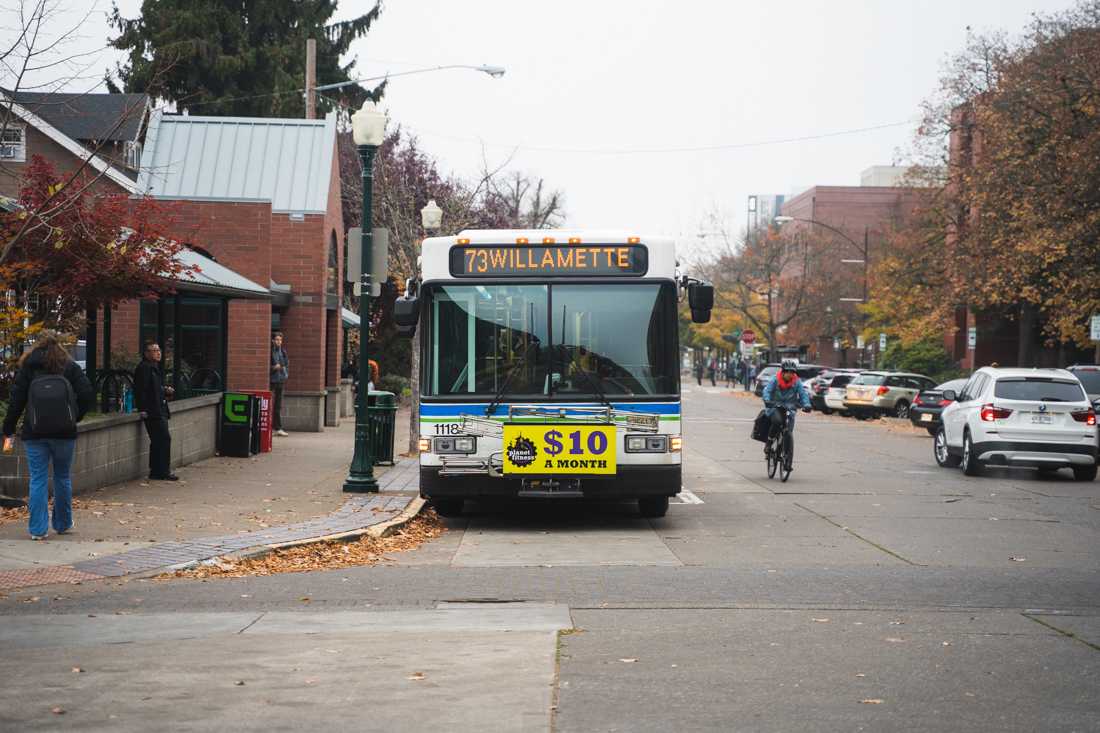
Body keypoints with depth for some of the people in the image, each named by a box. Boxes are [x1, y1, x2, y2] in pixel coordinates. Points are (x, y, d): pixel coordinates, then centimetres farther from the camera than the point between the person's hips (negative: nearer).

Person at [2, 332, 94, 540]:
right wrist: (74, 418, 8)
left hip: (35, 433, -1)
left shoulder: (27, 367, 3)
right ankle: (62, 524, 25)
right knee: (63, 477, 15)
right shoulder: (70, 367, 4)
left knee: (38, 479, 2)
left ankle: (38, 529, -1)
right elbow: (87, 395, -4)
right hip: (64, 432, 1)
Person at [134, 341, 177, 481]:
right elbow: (140, 390, -19)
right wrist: (143, 410, -24)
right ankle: (163, 472, -8)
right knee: (164, 439, -11)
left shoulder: (155, 368, 20)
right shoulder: (144, 368, -12)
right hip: (152, 412, -10)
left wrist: (166, 391, 11)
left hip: (160, 411, 10)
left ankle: (156, 472, 16)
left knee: (157, 441, 11)